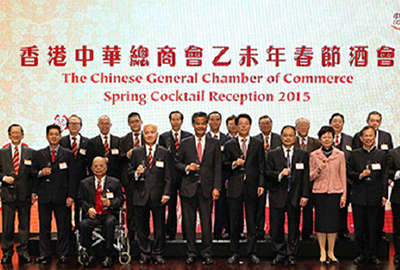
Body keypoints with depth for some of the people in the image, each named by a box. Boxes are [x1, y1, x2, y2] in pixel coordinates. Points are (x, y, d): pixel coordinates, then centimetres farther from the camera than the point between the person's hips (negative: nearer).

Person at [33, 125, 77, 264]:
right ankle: (45, 254, 13)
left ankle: (62, 253, 12)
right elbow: (33, 172, 13)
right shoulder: (40, 154, 12)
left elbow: (73, 177, 3)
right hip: (44, 195, 1)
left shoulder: (68, 154, 7)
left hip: (62, 196, -1)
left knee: (63, 226, 2)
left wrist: (71, 195, -6)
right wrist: (40, 173, -10)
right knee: (44, 225, 4)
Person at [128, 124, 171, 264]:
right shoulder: (136, 152, 8)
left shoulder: (164, 152, 7)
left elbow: (167, 176, 4)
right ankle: (144, 254, 19)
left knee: (159, 227, 5)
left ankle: (157, 254, 18)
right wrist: (136, 173, -15)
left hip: (158, 196, 0)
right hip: (141, 195, 1)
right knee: (142, 227, 6)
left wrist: (166, 193, -5)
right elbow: (130, 172, 8)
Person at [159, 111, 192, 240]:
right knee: (171, 206, 5)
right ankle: (170, 234, 14)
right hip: (170, 176, 0)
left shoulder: (189, 137, 7)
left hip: (185, 175, 0)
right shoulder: (164, 137, 8)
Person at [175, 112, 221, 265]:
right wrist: (187, 167, -11)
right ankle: (191, 253, 17)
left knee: (206, 222, 1)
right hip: (189, 187, 1)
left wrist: (216, 187, -4)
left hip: (206, 188, 0)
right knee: (189, 222, 5)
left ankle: (207, 254, 13)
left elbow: (217, 168, 4)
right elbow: (177, 162, 10)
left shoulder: (214, 144, 7)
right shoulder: (185, 143, 7)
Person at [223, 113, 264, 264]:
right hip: (235, 187, 0)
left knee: (252, 222, 3)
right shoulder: (229, 145, 10)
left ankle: (252, 253, 12)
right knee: (235, 222, 4)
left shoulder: (258, 144, 9)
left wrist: (261, 184, -3)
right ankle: (234, 253, 14)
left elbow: (261, 166, 6)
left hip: (251, 187, 0)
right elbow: (224, 164, 9)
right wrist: (234, 164, -12)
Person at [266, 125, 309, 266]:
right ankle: (279, 254, 16)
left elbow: (306, 177, 3)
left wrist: (305, 196, -4)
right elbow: (267, 172, 1)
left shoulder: (303, 154, 8)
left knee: (294, 227, 6)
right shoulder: (273, 154, 8)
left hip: (295, 196, 0)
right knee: (276, 227, 3)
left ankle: (291, 255, 16)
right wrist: (279, 174, -17)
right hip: (277, 196, 0)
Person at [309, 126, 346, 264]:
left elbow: (343, 176, 6)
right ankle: (322, 253, 12)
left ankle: (331, 252, 13)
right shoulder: (314, 155, 3)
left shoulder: (340, 155, 4)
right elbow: (310, 177, 6)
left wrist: (344, 195, 2)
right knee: (321, 222, 1)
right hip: (319, 192, 0)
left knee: (333, 221, 0)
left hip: (335, 192, 0)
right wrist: (318, 170, -14)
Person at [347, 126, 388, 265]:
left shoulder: (381, 154, 7)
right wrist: (360, 175, -12)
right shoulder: (354, 154, 7)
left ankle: (372, 254, 15)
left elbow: (384, 176, 4)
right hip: (358, 195, 0)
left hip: (375, 196, 0)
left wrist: (384, 195, -2)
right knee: (358, 227, 5)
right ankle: (360, 254, 16)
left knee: (373, 227, 4)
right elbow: (349, 171, 7)